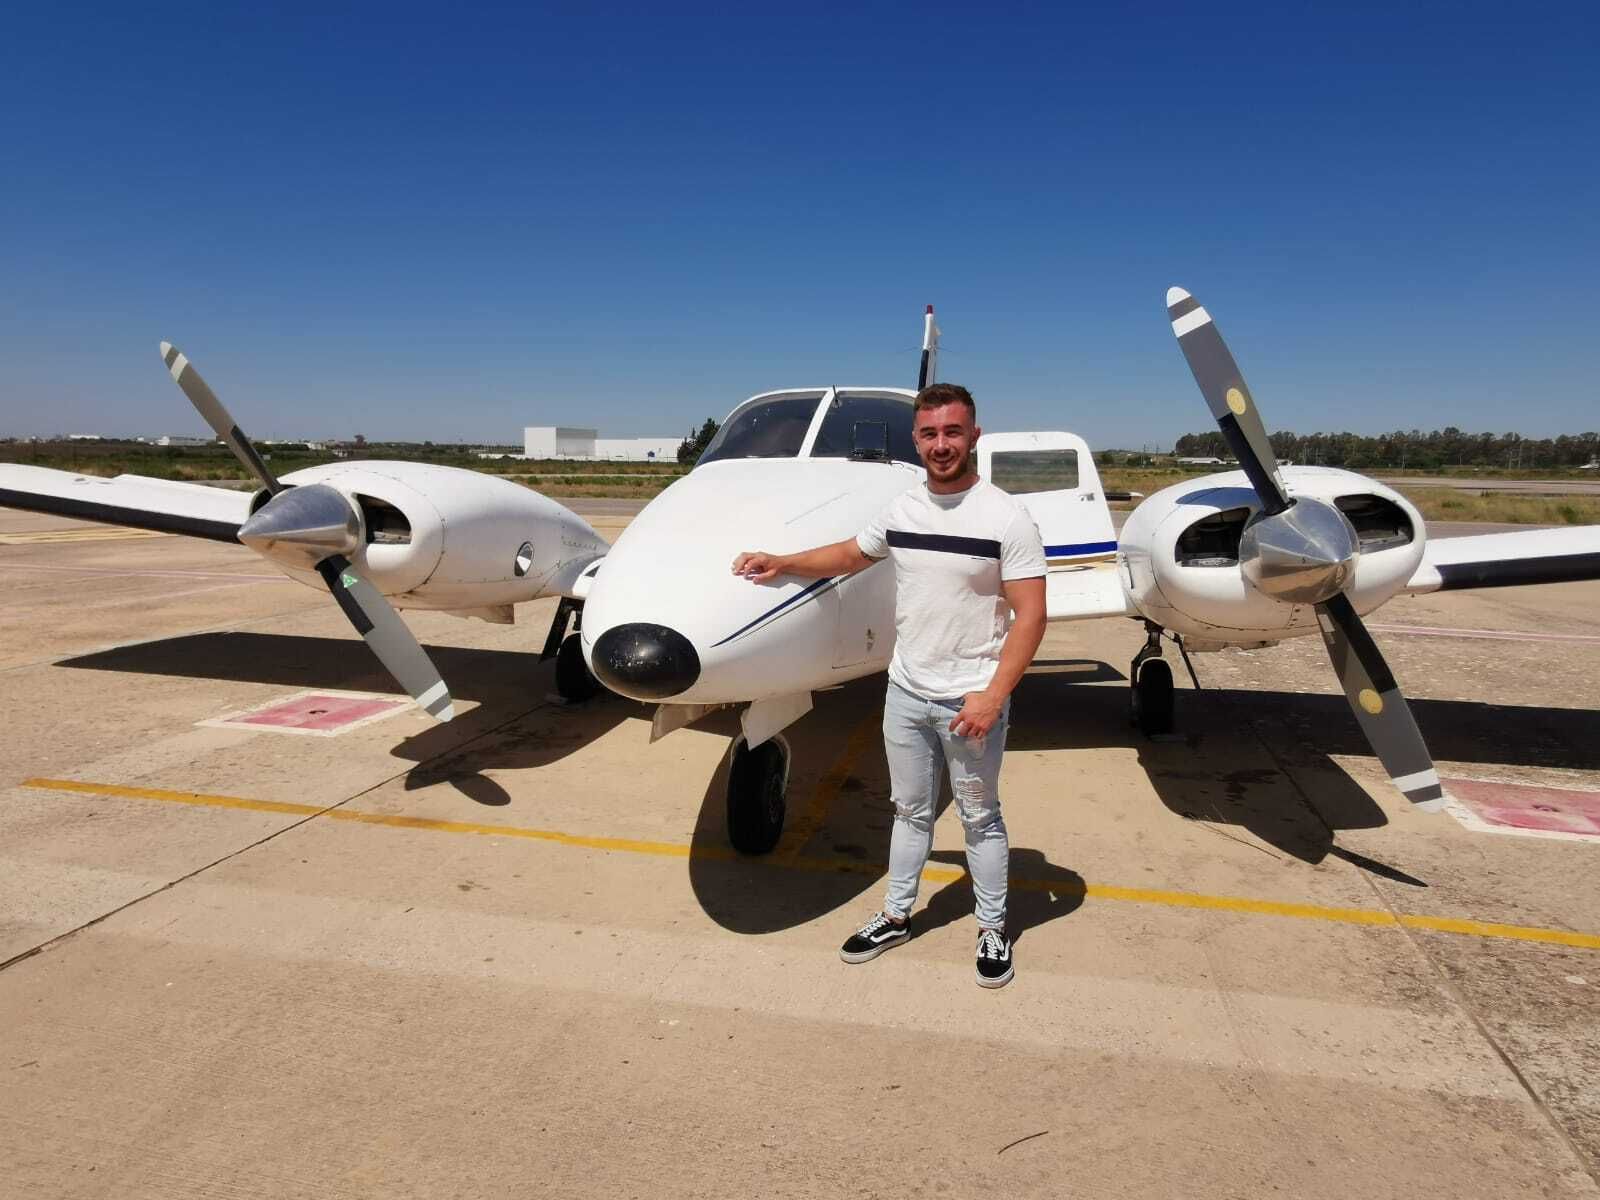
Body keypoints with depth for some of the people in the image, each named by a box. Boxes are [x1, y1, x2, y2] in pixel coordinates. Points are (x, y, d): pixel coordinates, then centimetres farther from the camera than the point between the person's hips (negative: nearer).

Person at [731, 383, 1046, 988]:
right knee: (910, 812, 19)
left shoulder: (1006, 517, -15)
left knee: (980, 819, 12)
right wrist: (780, 562, 15)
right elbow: (851, 555, 20)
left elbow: (1030, 616, -16)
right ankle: (896, 916, 35)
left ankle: (993, 930, 31)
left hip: (971, 700, -5)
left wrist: (992, 697, -22)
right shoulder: (900, 509, 2)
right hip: (905, 692, 5)